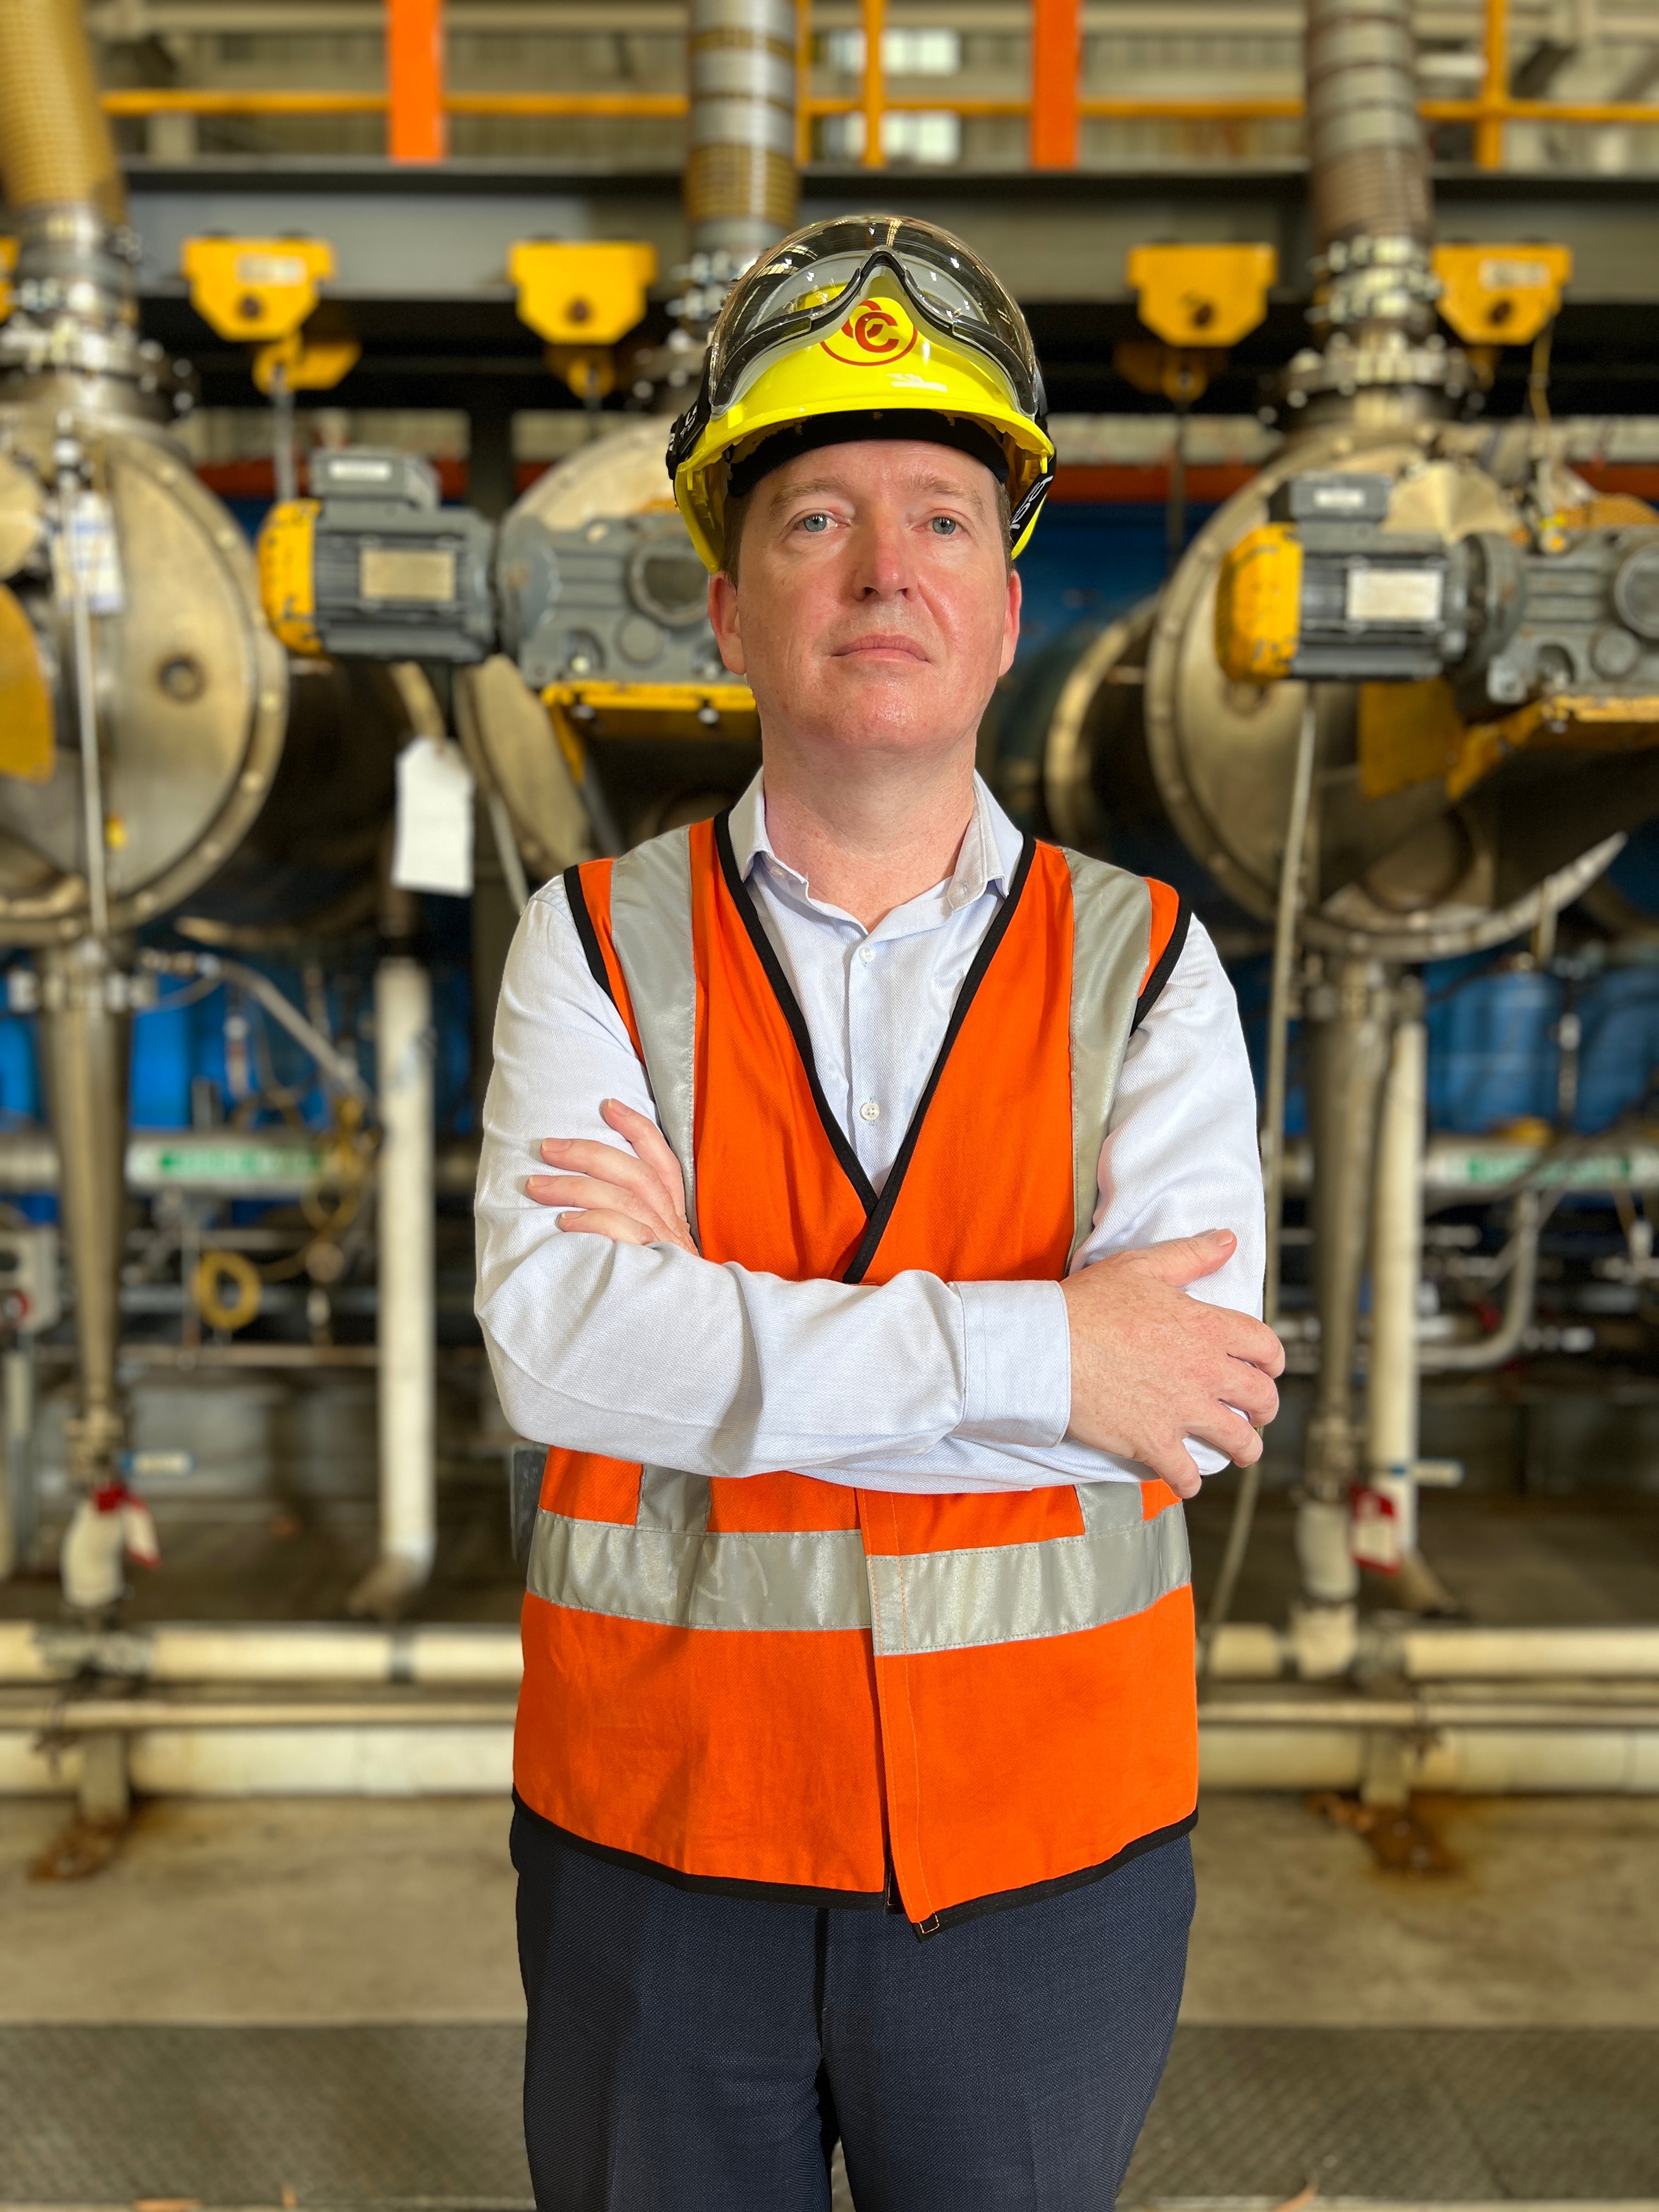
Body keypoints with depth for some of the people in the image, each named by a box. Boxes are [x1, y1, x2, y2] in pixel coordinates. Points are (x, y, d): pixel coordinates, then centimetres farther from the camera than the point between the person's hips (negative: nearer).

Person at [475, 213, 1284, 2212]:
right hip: (659, 1843, 0)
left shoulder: (1145, 967, -3)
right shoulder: (593, 947, -4)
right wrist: (1027, 1346, -23)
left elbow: (1189, 1392, -17)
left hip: (1044, 1858, 1)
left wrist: (709, 1313, -19)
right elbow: (552, 1345, -19)